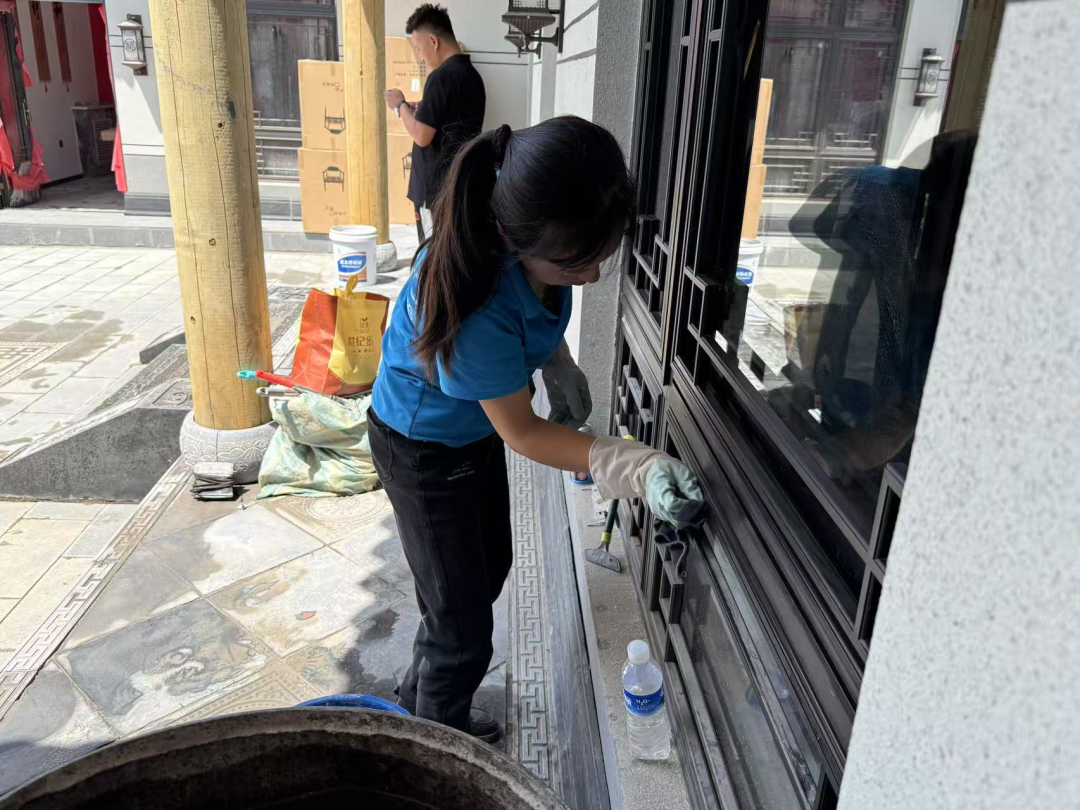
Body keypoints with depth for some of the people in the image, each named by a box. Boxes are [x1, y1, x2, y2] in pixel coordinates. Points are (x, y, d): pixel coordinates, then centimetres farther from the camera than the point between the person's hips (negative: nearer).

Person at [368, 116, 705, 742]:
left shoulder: (541, 245, -22)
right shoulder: (478, 311, -43)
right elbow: (521, 432, -28)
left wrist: (560, 366, -2)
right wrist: (633, 468, -35)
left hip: (475, 428, 8)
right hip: (424, 449, -8)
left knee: (490, 567, 25)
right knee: (465, 631, 3)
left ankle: (422, 689, 51)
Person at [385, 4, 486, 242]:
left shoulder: (442, 76, -16)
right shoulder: (472, 74, 11)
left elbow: (421, 136, -19)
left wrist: (400, 106, -3)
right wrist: (420, 112, 14)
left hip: (436, 187, -9)